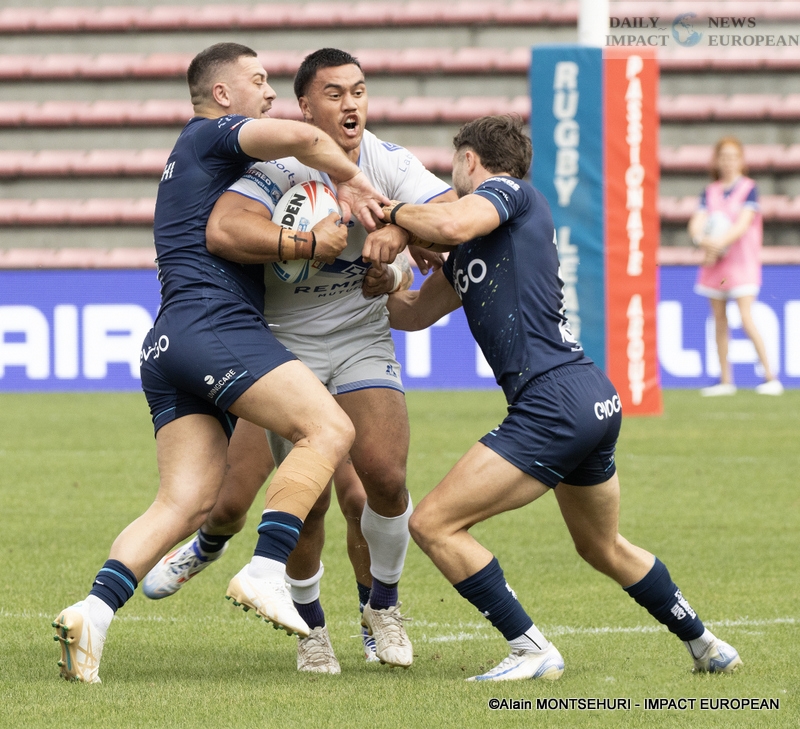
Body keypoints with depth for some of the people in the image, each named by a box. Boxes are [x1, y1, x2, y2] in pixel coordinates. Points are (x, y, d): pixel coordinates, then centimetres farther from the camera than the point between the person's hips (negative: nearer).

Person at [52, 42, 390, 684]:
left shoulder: (189, 164, 32)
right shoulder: (212, 135, 3)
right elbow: (300, 136, -16)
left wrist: (311, 244, 8)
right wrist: (349, 178, 0)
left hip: (166, 347, 9)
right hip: (216, 325, -9)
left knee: (187, 503, -2)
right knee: (328, 429, -17)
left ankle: (95, 611, -18)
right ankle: (265, 575, -26)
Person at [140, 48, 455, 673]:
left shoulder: (388, 163, -5)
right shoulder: (279, 169, -17)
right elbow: (224, 231, -34)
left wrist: (401, 229, -34)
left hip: (364, 340, 2)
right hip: (286, 343, -2)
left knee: (383, 475, -16)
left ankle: (381, 607, 11)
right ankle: (311, 626, 22)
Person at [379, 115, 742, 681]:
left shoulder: (510, 191, -2)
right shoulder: (470, 250, 24)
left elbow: (451, 224, -23)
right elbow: (414, 312, 31)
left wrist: (393, 211, -6)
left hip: (556, 398, -10)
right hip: (595, 402, 10)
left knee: (434, 523, -9)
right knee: (605, 549, 29)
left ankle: (532, 651, -10)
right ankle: (706, 645, 39)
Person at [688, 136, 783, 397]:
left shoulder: (748, 189, -4)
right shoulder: (710, 192, 10)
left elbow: (743, 224, -14)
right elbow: (696, 224, 1)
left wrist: (719, 243, -25)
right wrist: (701, 239, -21)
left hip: (742, 261, -5)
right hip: (714, 261, 5)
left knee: (746, 319, -15)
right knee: (719, 320, 7)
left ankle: (771, 378, -11)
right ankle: (725, 380, 14)